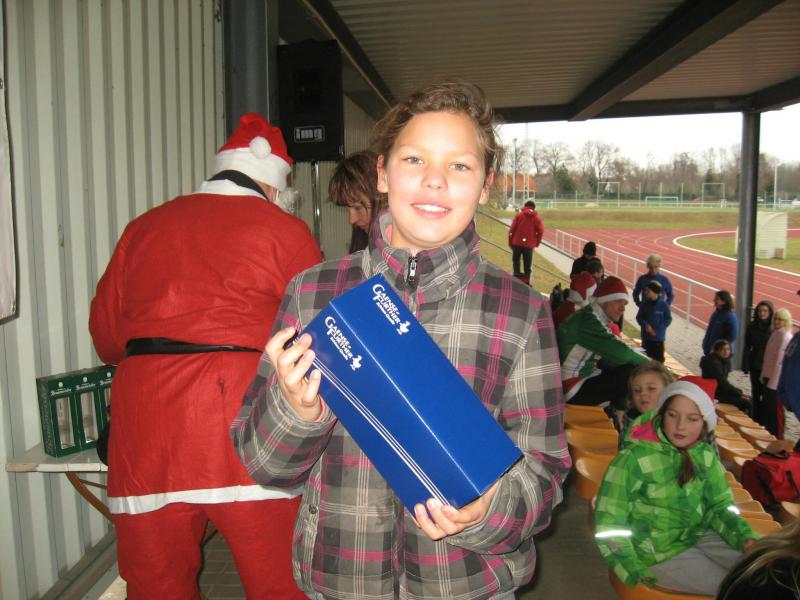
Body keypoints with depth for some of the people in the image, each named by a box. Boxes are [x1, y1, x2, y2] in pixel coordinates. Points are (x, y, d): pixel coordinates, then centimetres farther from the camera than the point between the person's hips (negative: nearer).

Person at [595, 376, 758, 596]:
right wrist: (636, 572, -20)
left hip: (699, 535, 6)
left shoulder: (705, 454, -4)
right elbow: (609, 523, -17)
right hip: (658, 552, -6)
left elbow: (720, 505, 7)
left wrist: (746, 537, -11)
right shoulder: (635, 458, -21)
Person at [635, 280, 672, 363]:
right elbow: (639, 317, 3)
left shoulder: (663, 305, -9)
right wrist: (646, 325, -15)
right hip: (646, 336, 3)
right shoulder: (644, 304, -1)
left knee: (658, 358, 2)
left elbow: (668, 319, -6)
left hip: (659, 337, -3)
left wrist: (657, 329, -15)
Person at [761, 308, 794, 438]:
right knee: (766, 408, 15)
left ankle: (777, 439, 10)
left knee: (775, 410, 0)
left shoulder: (785, 336, -16)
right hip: (770, 377, 8)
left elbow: (780, 361, -19)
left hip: (777, 380, -8)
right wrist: (764, 376, 14)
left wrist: (772, 382, -19)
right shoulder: (775, 334, 11)